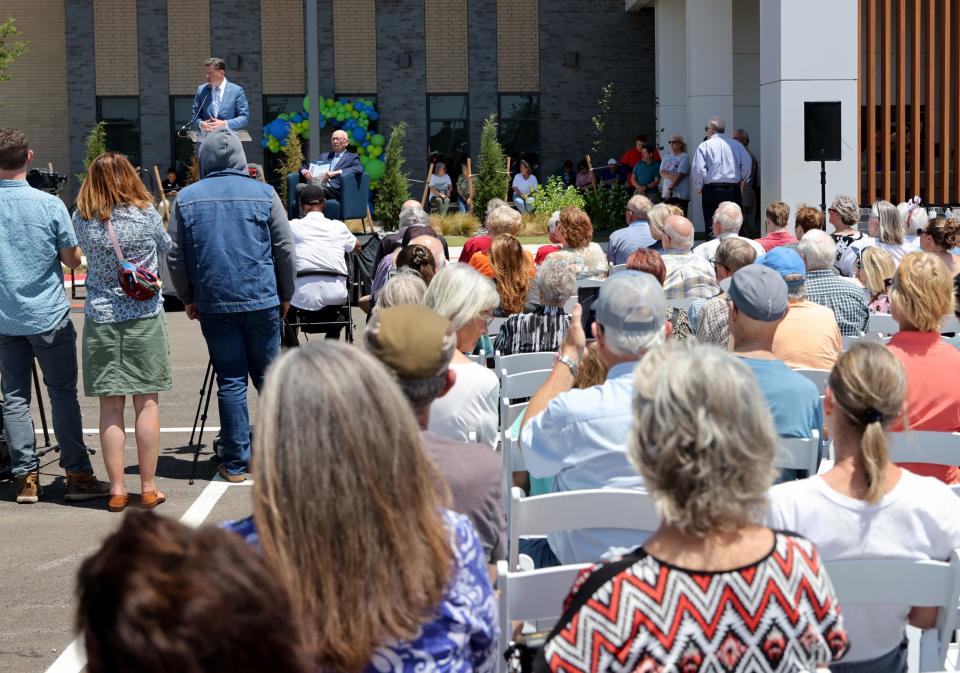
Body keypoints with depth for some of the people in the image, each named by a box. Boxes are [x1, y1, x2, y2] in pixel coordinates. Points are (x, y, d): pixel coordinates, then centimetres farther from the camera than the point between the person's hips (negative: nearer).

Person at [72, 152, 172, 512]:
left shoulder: (82, 220, -2)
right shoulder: (146, 214, -5)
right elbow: (166, 246, 13)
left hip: (100, 318, 1)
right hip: (145, 317, -1)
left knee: (110, 406, 5)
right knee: (147, 402, 5)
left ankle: (117, 490, 7)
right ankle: (148, 488, 7)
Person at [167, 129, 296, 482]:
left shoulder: (186, 198, 4)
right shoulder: (264, 194, 2)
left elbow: (175, 257, 6)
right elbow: (285, 250, 3)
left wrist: (188, 299, 18)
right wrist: (286, 296, 13)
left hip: (214, 304, 1)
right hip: (262, 300, -1)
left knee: (230, 381, 4)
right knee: (267, 375, 9)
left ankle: (235, 463, 6)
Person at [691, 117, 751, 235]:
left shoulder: (704, 146, -1)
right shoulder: (737, 145, 8)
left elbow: (698, 169, -9)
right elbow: (747, 164, 0)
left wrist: (699, 187, 4)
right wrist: (741, 181, 13)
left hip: (712, 191, -3)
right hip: (733, 190, 3)